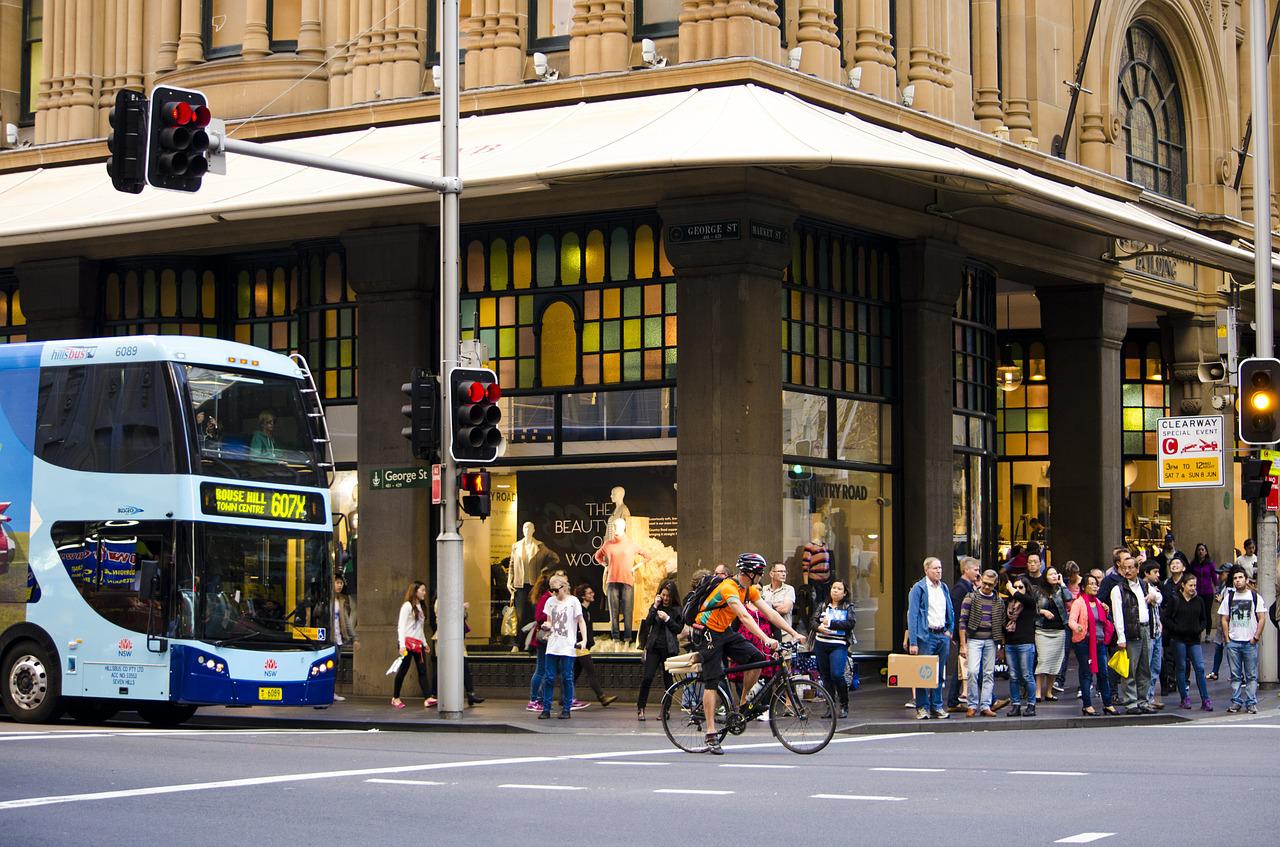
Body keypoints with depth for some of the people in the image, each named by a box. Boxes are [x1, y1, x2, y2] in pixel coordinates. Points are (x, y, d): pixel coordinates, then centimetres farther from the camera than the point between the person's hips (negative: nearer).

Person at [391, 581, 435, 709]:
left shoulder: (421, 607, 19)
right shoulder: (407, 606, -6)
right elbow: (401, 626, -12)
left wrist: (424, 643, 21)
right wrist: (402, 645, -20)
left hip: (418, 644, 8)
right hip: (408, 642, -8)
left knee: (423, 671, -3)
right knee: (403, 670, -2)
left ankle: (428, 698, -13)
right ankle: (395, 698, 10)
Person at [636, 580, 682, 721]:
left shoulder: (677, 610, 2)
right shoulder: (656, 606, 9)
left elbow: (679, 629, -3)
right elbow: (647, 623, -2)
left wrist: (667, 619, -14)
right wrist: (655, 607, -8)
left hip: (669, 649, -1)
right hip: (654, 647, 1)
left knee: (668, 679, 1)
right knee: (647, 677, -7)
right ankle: (640, 708, 0)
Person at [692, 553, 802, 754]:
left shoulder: (750, 590, 2)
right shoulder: (729, 587, -25)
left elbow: (770, 613, 1)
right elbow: (744, 617, -36)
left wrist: (794, 633, -6)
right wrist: (766, 639, -44)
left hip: (725, 632, 8)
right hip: (707, 632, -8)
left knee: (757, 659, -12)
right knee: (712, 682, -11)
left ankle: (743, 703, 7)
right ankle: (711, 736, -11)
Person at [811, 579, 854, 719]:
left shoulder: (848, 607, 6)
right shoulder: (823, 606, 14)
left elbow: (850, 624, -10)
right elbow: (813, 622, 3)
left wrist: (830, 623, -13)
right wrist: (819, 627, -19)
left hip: (839, 646, -4)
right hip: (821, 645, 4)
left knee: (837, 675, -17)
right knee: (826, 676, 6)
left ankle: (844, 706, -2)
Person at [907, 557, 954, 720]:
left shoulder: (944, 588, 13)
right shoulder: (918, 588, -6)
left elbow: (951, 612, 23)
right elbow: (912, 615, -10)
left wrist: (950, 630, 8)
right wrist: (913, 642, -15)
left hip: (942, 635, 6)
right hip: (926, 636, -6)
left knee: (939, 674, 10)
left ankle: (937, 706, 17)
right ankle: (922, 708, 3)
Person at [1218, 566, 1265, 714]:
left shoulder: (1255, 597, 3)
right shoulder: (1229, 597, 9)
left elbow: (1262, 618, 1)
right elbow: (1224, 619, 10)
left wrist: (1256, 637, -8)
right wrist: (1227, 638, 2)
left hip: (1250, 642, -2)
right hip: (1233, 642, 2)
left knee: (1251, 675, -1)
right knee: (1235, 675, 5)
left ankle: (1251, 703, 3)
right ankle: (1236, 702, 10)